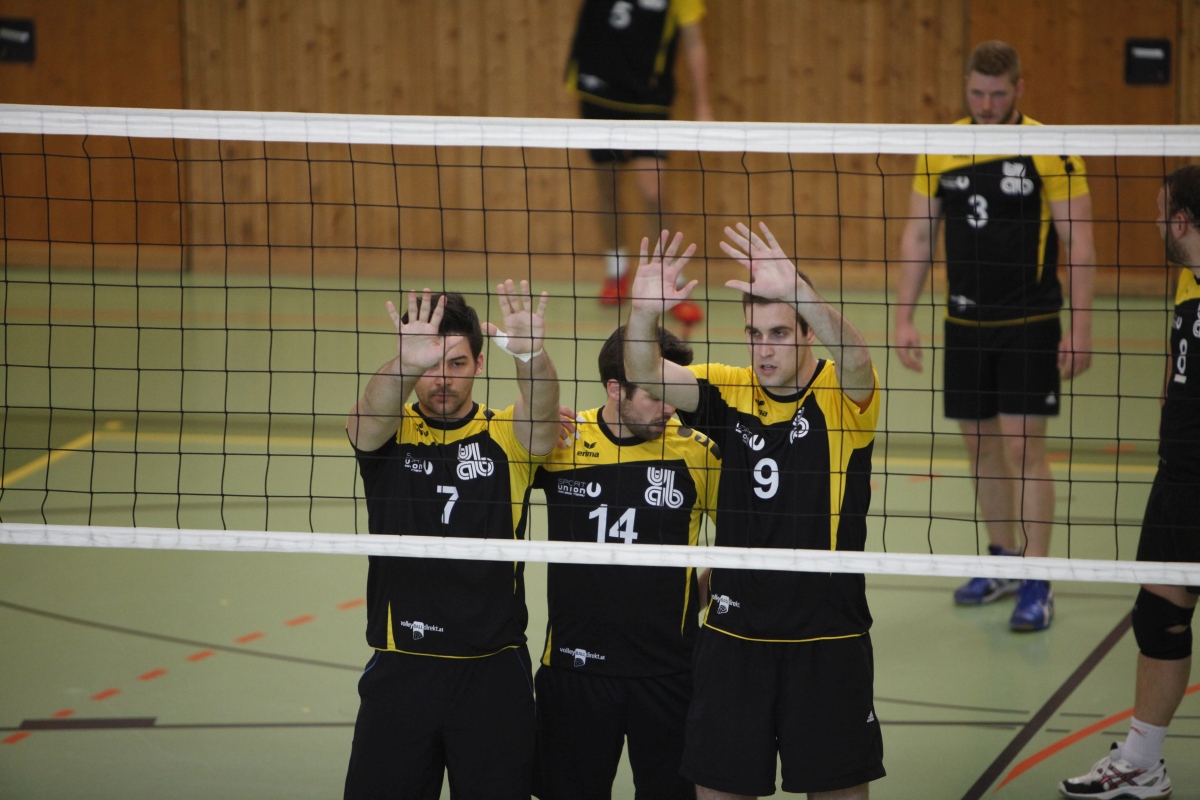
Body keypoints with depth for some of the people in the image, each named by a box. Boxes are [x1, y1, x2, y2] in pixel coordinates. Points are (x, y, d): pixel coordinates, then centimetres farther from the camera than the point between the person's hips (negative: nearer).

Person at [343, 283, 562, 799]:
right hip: (400, 668, 0)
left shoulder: (506, 437, 1)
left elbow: (541, 412, -20)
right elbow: (369, 415, -22)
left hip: (494, 670, 0)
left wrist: (531, 355, -44)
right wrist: (407, 364, -45)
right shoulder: (388, 432, 1)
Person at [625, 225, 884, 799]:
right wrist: (644, 310, -33)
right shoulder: (729, 392, 2)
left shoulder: (843, 396, -7)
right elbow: (646, 375, -12)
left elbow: (854, 357, -30)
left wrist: (798, 291, -47)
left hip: (827, 639, -3)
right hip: (733, 636, 3)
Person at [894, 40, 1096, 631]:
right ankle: (1003, 559, 27)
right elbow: (918, 234, 10)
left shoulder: (1050, 151, -9)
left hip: (1030, 325, -5)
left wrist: (1081, 327, -11)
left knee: (1022, 444, -9)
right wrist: (904, 316, 5)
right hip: (965, 324, 5)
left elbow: (1079, 243, -7)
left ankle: (1037, 583, -5)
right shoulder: (940, 151, 3)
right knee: (980, 444, 11)